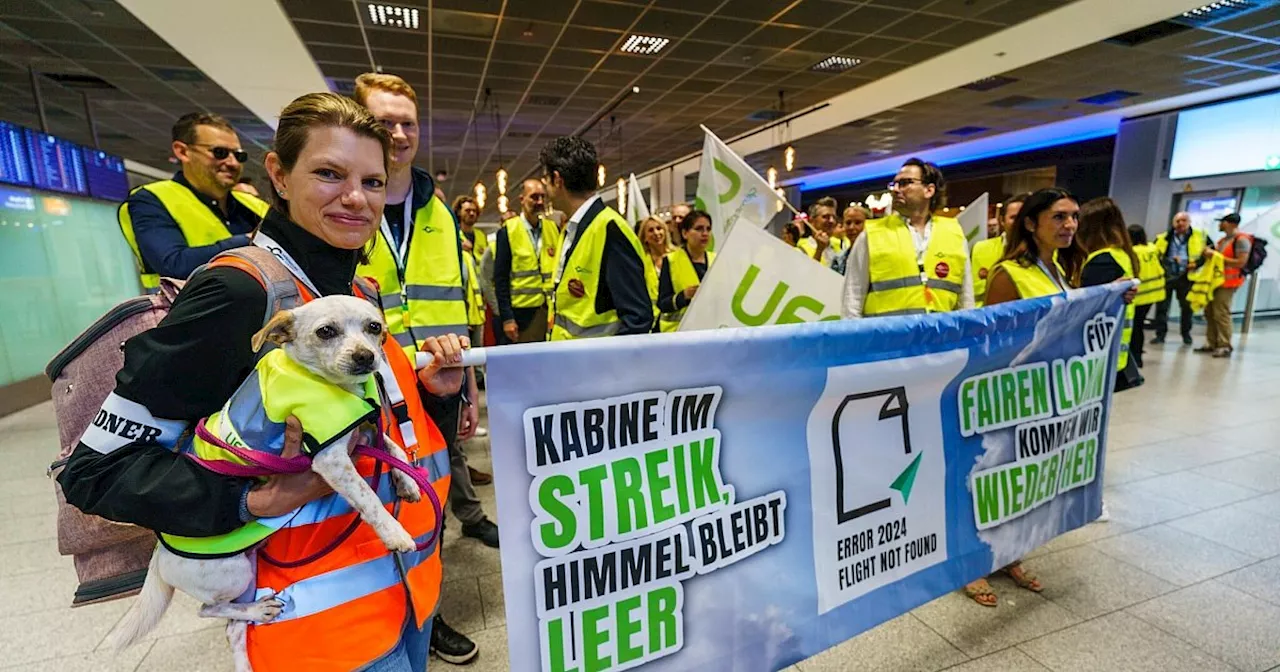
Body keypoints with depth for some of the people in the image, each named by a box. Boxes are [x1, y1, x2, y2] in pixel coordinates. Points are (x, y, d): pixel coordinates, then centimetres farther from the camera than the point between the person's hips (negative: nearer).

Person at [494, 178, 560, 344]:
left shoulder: (553, 229, 9)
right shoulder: (508, 231, -2)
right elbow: (501, 278, -5)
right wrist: (506, 317, -11)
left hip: (553, 310, 4)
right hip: (523, 312, -3)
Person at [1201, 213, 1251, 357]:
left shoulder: (1241, 240, -11)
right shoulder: (1223, 240, 16)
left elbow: (1240, 263, -17)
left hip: (1227, 282, -9)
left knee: (1221, 314, -11)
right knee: (1209, 312, 9)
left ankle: (1225, 346, -5)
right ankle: (1213, 344, 14)